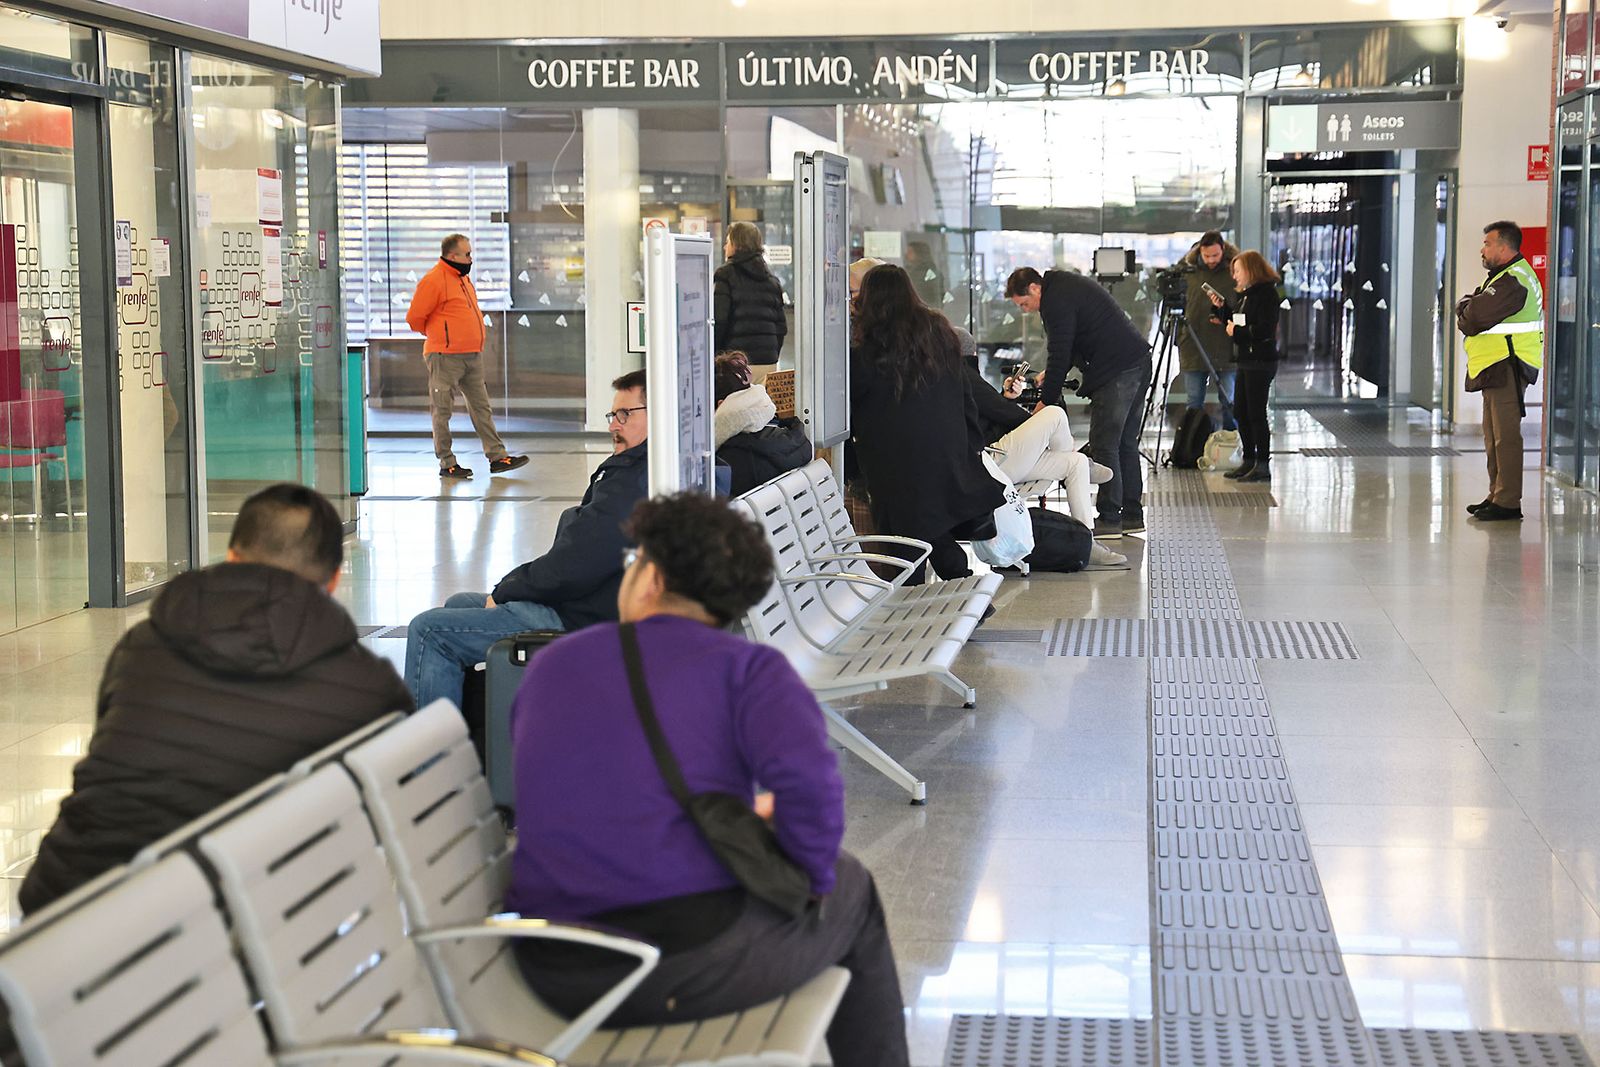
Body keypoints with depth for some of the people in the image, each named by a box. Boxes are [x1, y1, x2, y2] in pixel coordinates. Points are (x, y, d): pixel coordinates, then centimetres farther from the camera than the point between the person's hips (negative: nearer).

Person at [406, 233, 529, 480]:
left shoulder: (463, 278, 16)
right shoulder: (434, 280, -13)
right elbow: (415, 318, -11)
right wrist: (438, 336, 4)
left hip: (473, 356, 9)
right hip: (445, 358, -9)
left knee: (482, 407, 7)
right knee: (443, 411, 1)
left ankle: (497, 457, 8)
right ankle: (447, 463, 5)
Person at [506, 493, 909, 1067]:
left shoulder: (550, 666, 12)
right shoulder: (747, 666, -4)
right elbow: (808, 782, -22)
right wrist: (812, 877, -3)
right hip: (700, 958, -5)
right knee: (851, 891, 26)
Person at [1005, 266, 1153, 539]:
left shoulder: (1055, 301, -13)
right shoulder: (1066, 284, 19)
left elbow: (1060, 354, -14)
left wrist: (1046, 401, -6)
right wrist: (1049, 377, 18)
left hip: (1115, 372, -10)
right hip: (1138, 363, 10)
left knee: (1103, 445, -7)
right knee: (1124, 443, 13)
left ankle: (1109, 519, -6)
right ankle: (1131, 516, 16)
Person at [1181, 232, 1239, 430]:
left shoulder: (1233, 269, -3)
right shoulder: (1188, 269, 3)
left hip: (1225, 350, -2)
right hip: (1194, 347, 2)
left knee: (1228, 403, 1)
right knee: (1194, 403, 9)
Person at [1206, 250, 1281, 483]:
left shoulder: (1266, 294, -12)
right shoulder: (1244, 295, 15)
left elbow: (1265, 330, -20)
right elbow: (1232, 323, 19)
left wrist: (1238, 331, -16)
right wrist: (1220, 307, 8)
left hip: (1260, 362, -9)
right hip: (1245, 361, 9)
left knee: (1256, 413, -5)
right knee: (1240, 412, 12)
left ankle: (1263, 466, 1)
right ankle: (1248, 461, 21)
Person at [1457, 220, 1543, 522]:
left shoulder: (1513, 281, -15)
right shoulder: (1504, 276, 21)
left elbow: (1474, 315, -22)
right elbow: (1470, 318, 18)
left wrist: (1464, 308, 0)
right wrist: (1469, 313, -4)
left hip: (1507, 369, -11)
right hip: (1496, 369, 11)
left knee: (1505, 435, -10)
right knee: (1495, 436, 15)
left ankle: (1508, 502, -9)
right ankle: (1497, 496, 22)